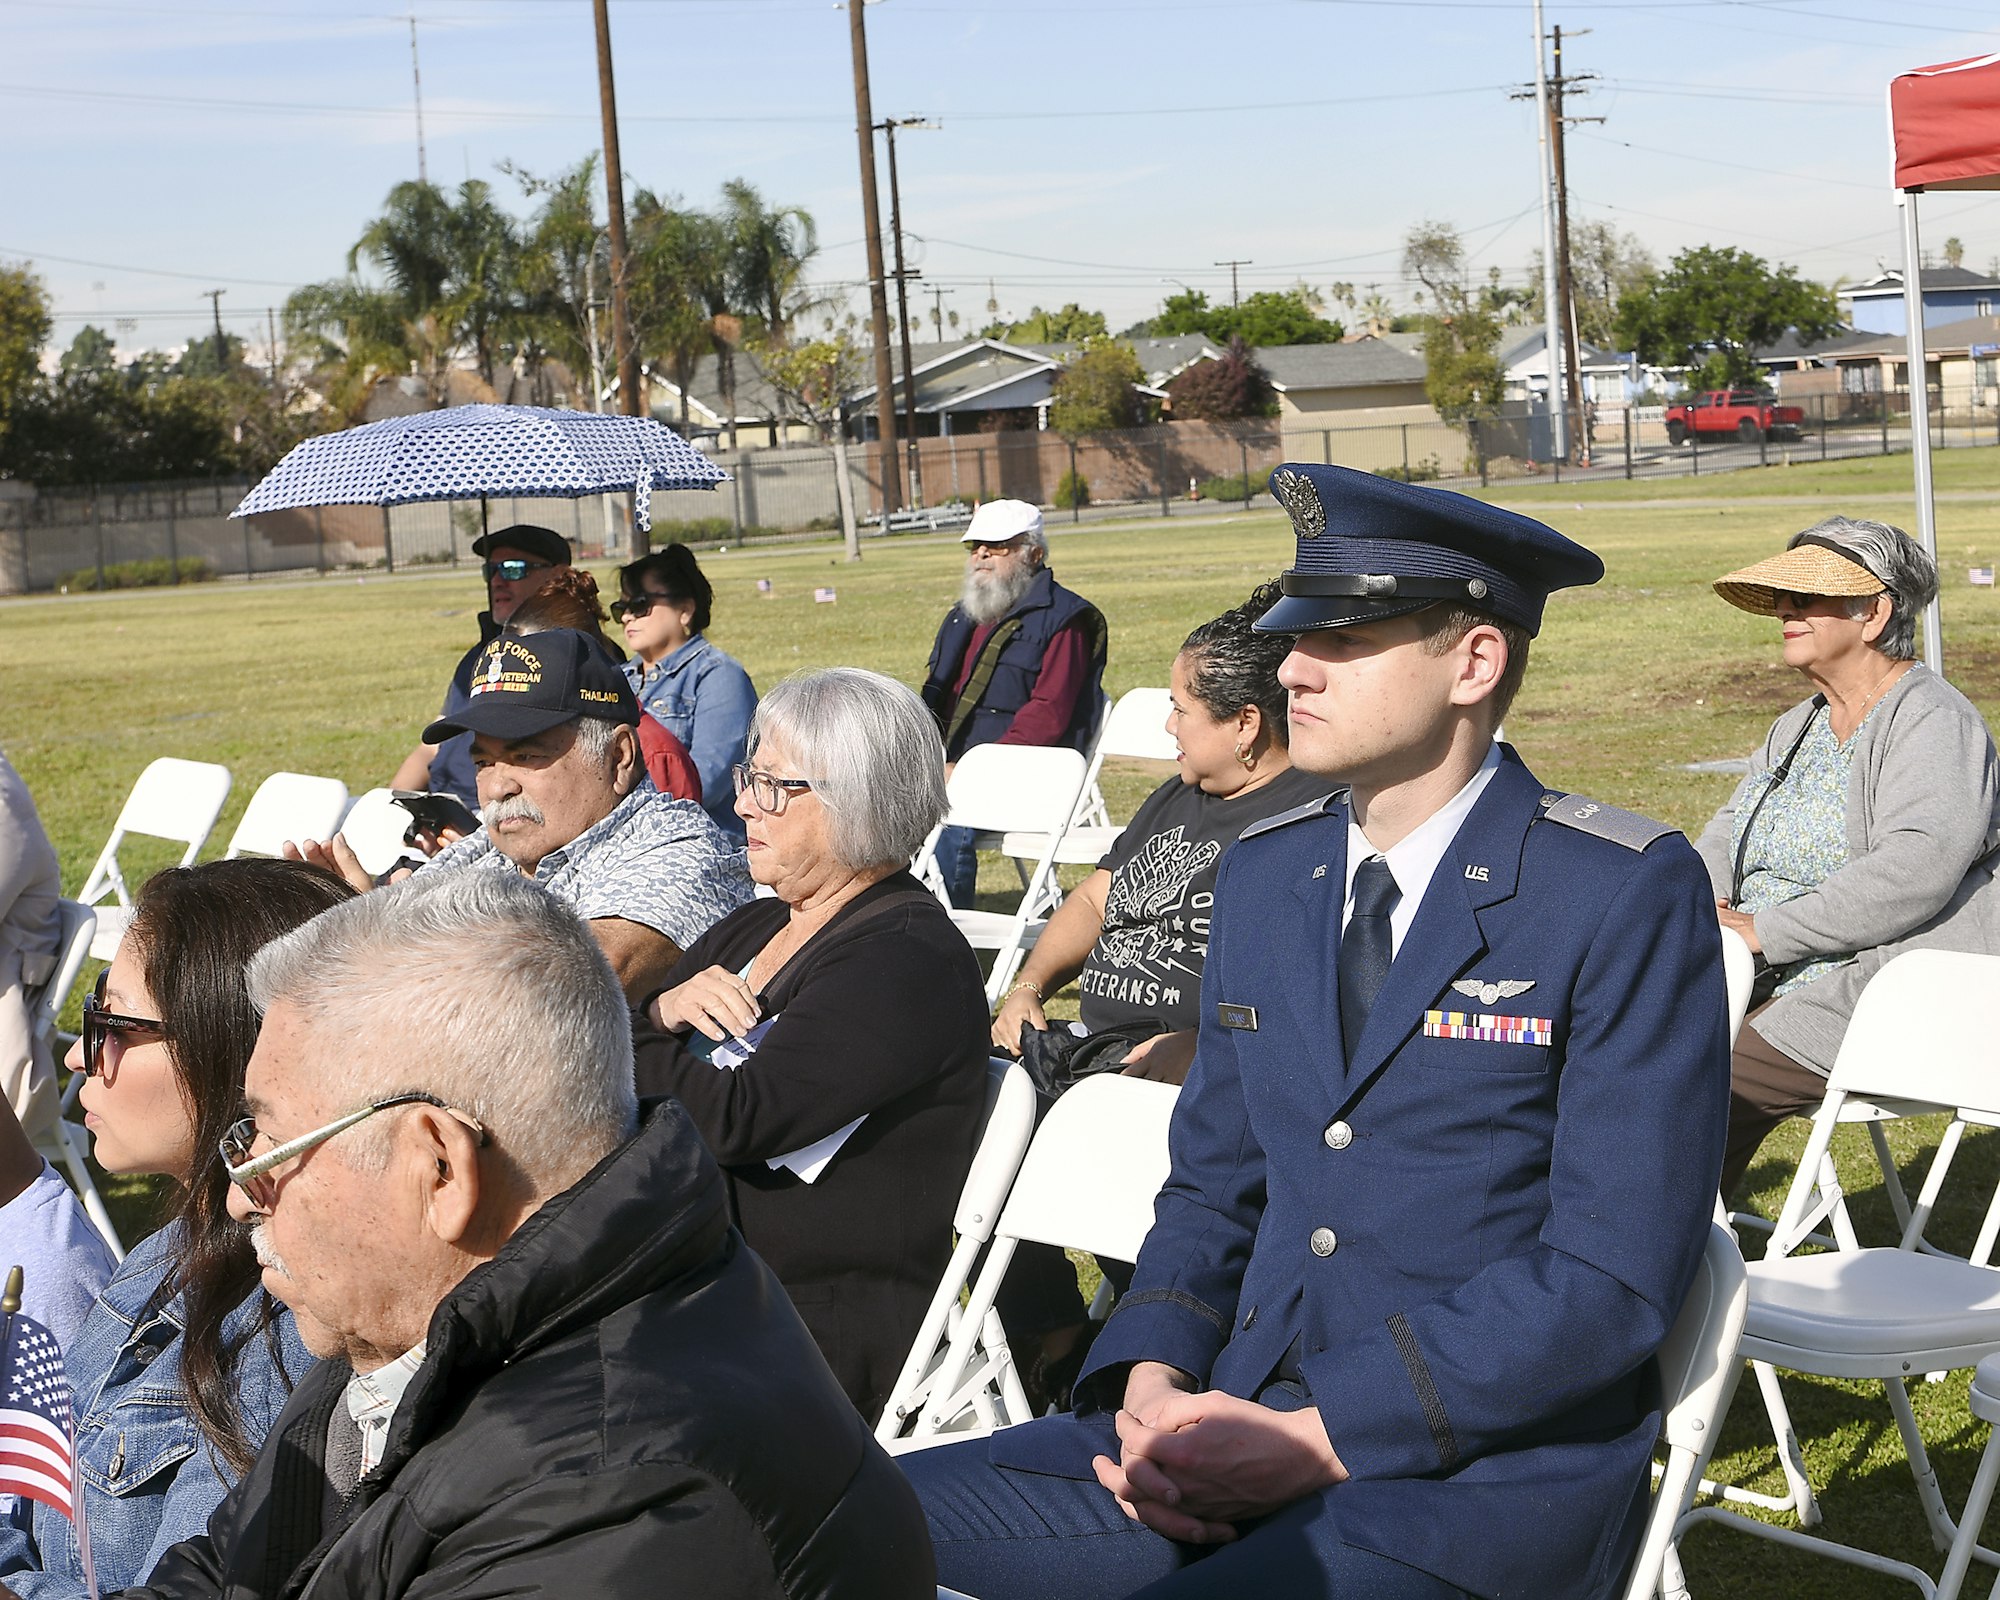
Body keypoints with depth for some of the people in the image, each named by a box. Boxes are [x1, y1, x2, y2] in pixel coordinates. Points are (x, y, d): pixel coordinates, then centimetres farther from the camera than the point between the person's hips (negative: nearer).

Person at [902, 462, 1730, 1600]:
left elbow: (1613, 1274, -14)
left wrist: (1321, 1437, -18)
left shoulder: (1630, 893, -9)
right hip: (1244, 1424, 6)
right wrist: (1150, 1383, -4)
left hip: (1490, 1465, -6)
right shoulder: (1265, 873, 12)